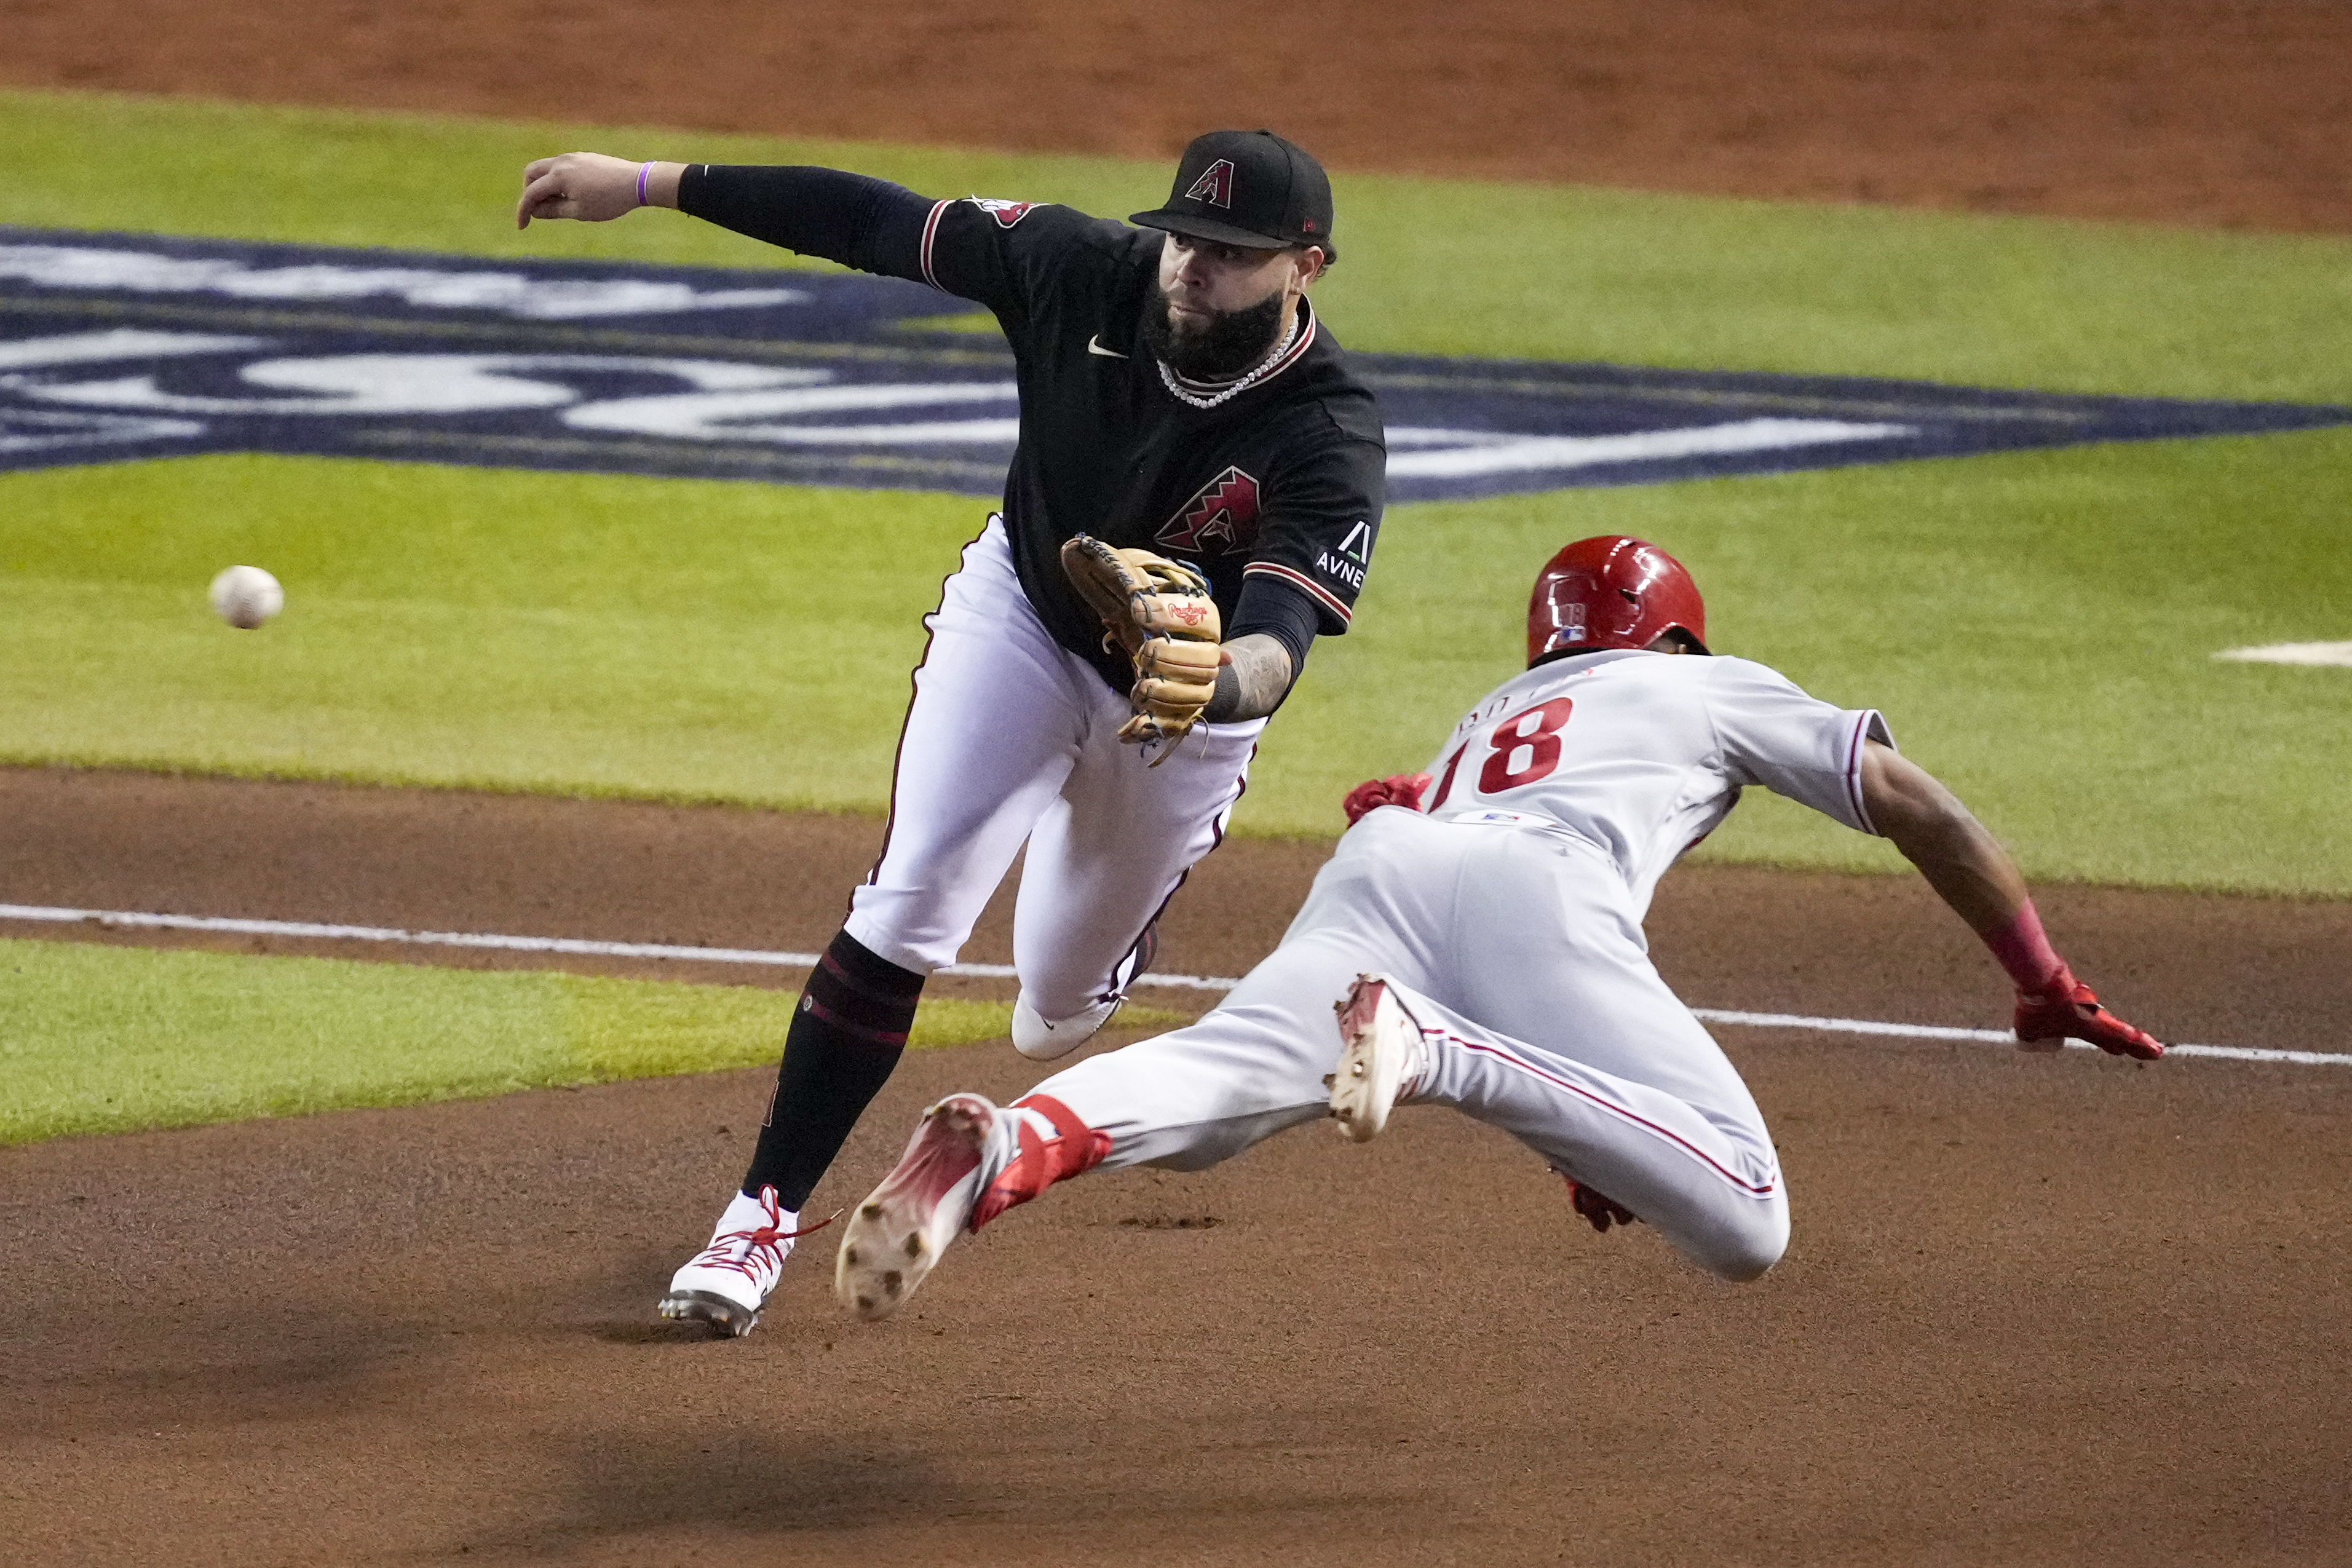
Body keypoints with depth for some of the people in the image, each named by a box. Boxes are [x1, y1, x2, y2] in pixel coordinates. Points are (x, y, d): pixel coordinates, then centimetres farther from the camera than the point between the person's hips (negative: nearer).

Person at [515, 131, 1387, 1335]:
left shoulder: (1329, 444, -34)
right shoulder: (1085, 271, -26)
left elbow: (1281, 639, -46)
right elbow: (876, 222, -18)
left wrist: (1221, 680, -70)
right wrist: (650, 184, -18)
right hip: (1021, 614, 1)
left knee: (1062, 1002, 16)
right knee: (908, 908, -18)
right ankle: (766, 1211, -10)